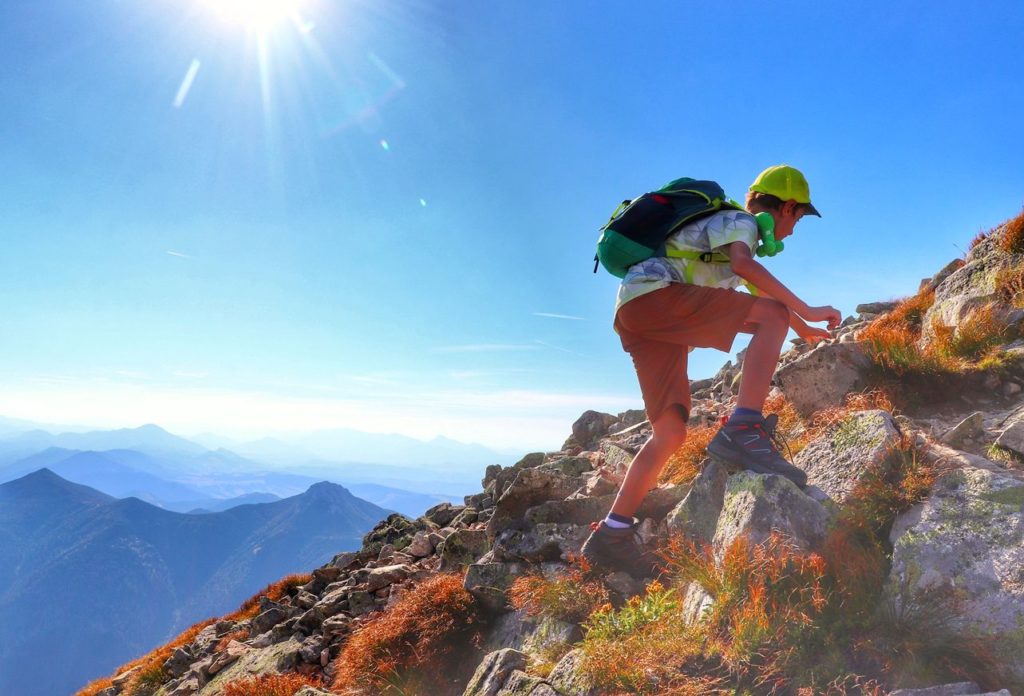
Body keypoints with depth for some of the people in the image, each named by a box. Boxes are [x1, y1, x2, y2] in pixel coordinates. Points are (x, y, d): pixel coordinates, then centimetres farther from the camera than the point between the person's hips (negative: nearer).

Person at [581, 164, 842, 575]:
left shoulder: (738, 229, 34)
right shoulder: (741, 222, 5)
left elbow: (758, 293, 46)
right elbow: (744, 264, -18)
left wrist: (801, 329, 49)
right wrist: (806, 312, -18)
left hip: (635, 315, 9)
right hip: (651, 292, -9)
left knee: (671, 432, 2)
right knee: (773, 317, -16)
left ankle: (611, 536, 3)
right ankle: (742, 433, -29)